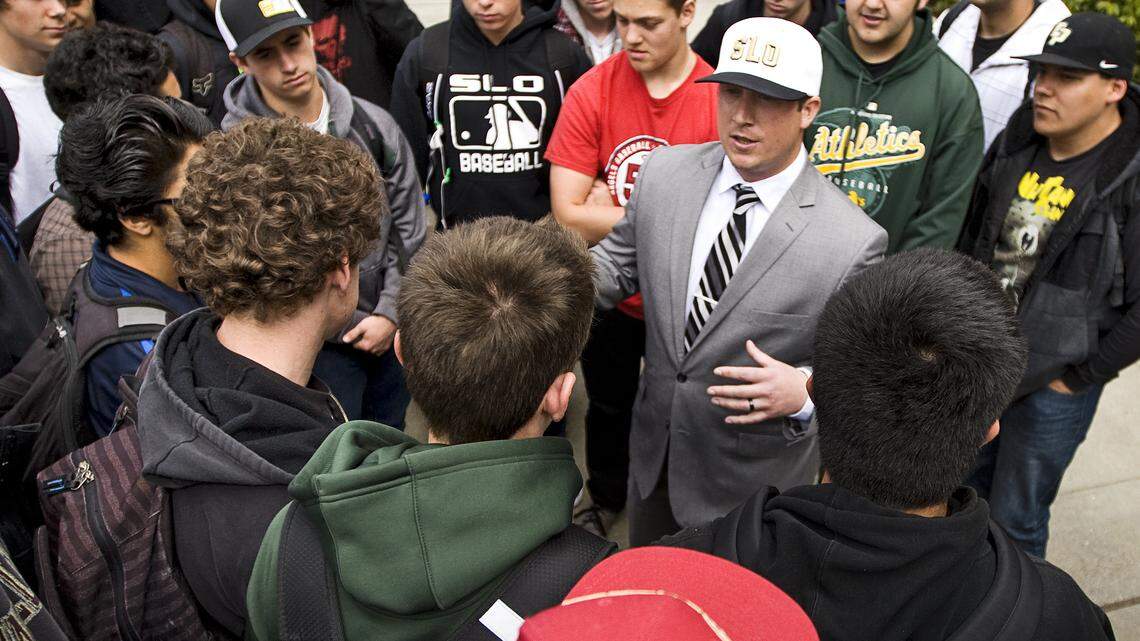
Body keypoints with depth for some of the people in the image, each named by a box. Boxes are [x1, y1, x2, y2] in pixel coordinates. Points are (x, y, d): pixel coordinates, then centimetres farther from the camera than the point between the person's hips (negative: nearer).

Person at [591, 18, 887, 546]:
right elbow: (618, 262, 2)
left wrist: (805, 390, -34)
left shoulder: (852, 242, -24)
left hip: (754, 483, -4)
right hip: (652, 456, 4)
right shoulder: (664, 172, -11)